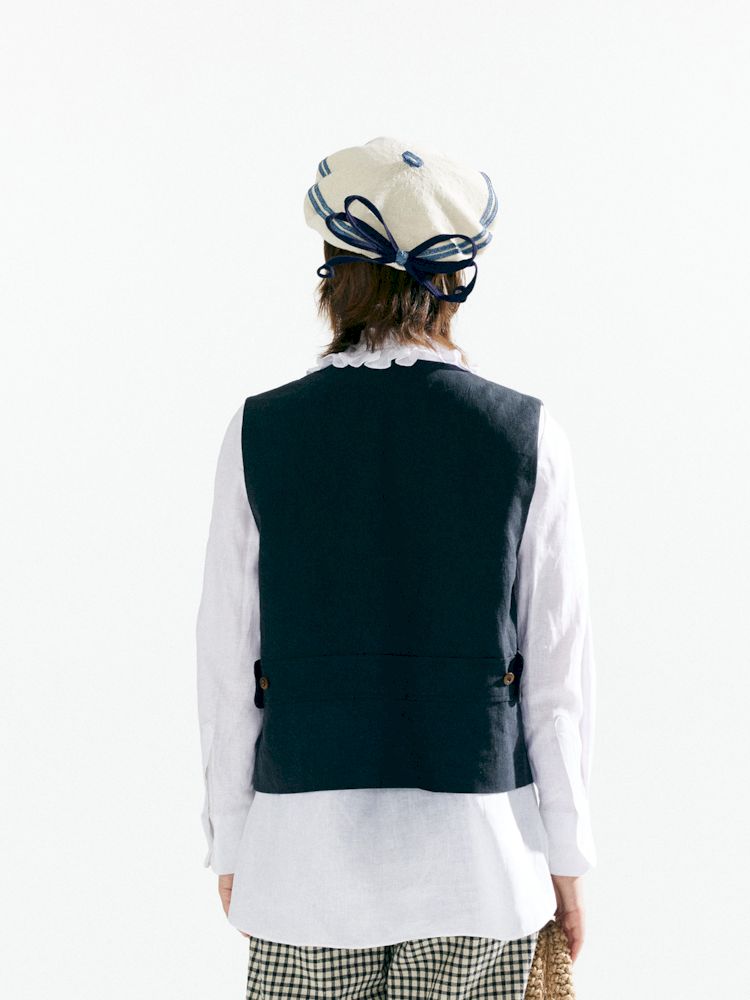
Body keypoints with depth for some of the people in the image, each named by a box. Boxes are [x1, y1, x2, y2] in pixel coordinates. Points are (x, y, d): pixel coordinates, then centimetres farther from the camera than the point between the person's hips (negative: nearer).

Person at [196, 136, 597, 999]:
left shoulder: (260, 433, -5)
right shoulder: (530, 439, -5)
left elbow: (228, 668, -2)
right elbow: (560, 673, -2)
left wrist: (230, 844, 8)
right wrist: (567, 855, 7)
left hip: (309, 838, 0)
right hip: (479, 836, 0)